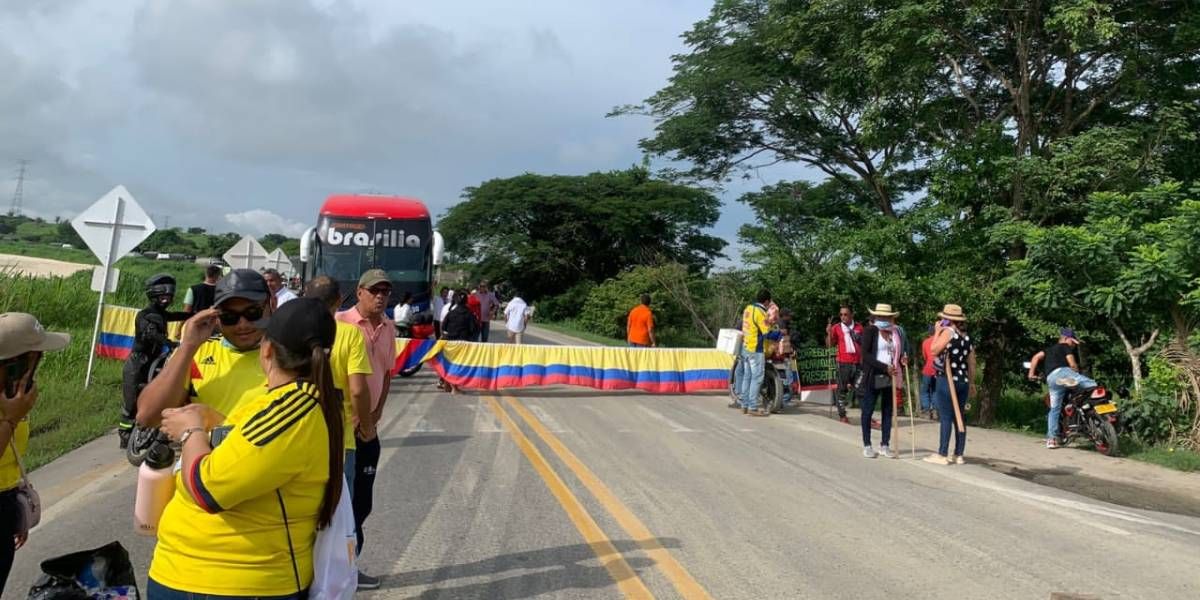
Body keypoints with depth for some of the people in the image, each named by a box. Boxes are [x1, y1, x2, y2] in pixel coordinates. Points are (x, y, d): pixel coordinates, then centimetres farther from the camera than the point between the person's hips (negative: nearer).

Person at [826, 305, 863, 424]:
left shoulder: (859, 327, 9)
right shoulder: (836, 327, 2)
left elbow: (864, 344, 19)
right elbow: (830, 345, -1)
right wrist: (829, 333, -15)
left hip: (858, 362, 2)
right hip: (843, 362, -2)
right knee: (842, 389, 3)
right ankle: (842, 415, 11)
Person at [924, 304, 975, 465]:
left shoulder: (948, 332, -8)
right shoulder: (967, 337, 13)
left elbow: (934, 350, -15)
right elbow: (971, 363, 15)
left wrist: (937, 332, -4)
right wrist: (972, 383, 22)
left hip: (947, 380, -7)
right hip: (963, 381, 7)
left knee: (946, 418, -6)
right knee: (958, 418, 10)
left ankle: (942, 455, -5)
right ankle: (958, 455, 12)